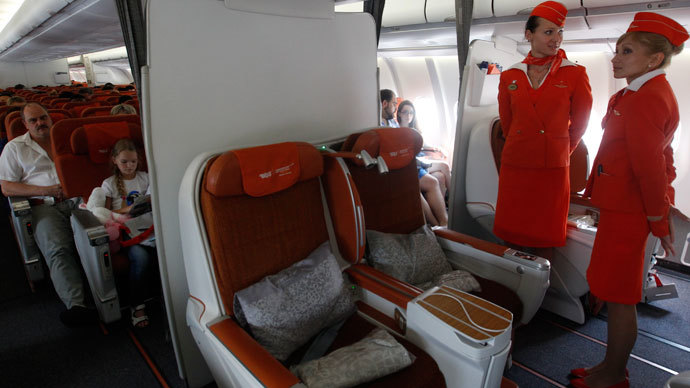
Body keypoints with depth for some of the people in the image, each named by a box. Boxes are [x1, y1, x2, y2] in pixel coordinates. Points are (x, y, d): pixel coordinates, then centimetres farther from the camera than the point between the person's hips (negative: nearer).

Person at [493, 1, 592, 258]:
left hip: (553, 170, -1)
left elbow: (579, 125, 7)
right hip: (514, 166, 2)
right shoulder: (510, 77, 5)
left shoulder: (575, 75, 0)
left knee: (544, 239, 7)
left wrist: (558, 152, 13)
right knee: (512, 235, 9)